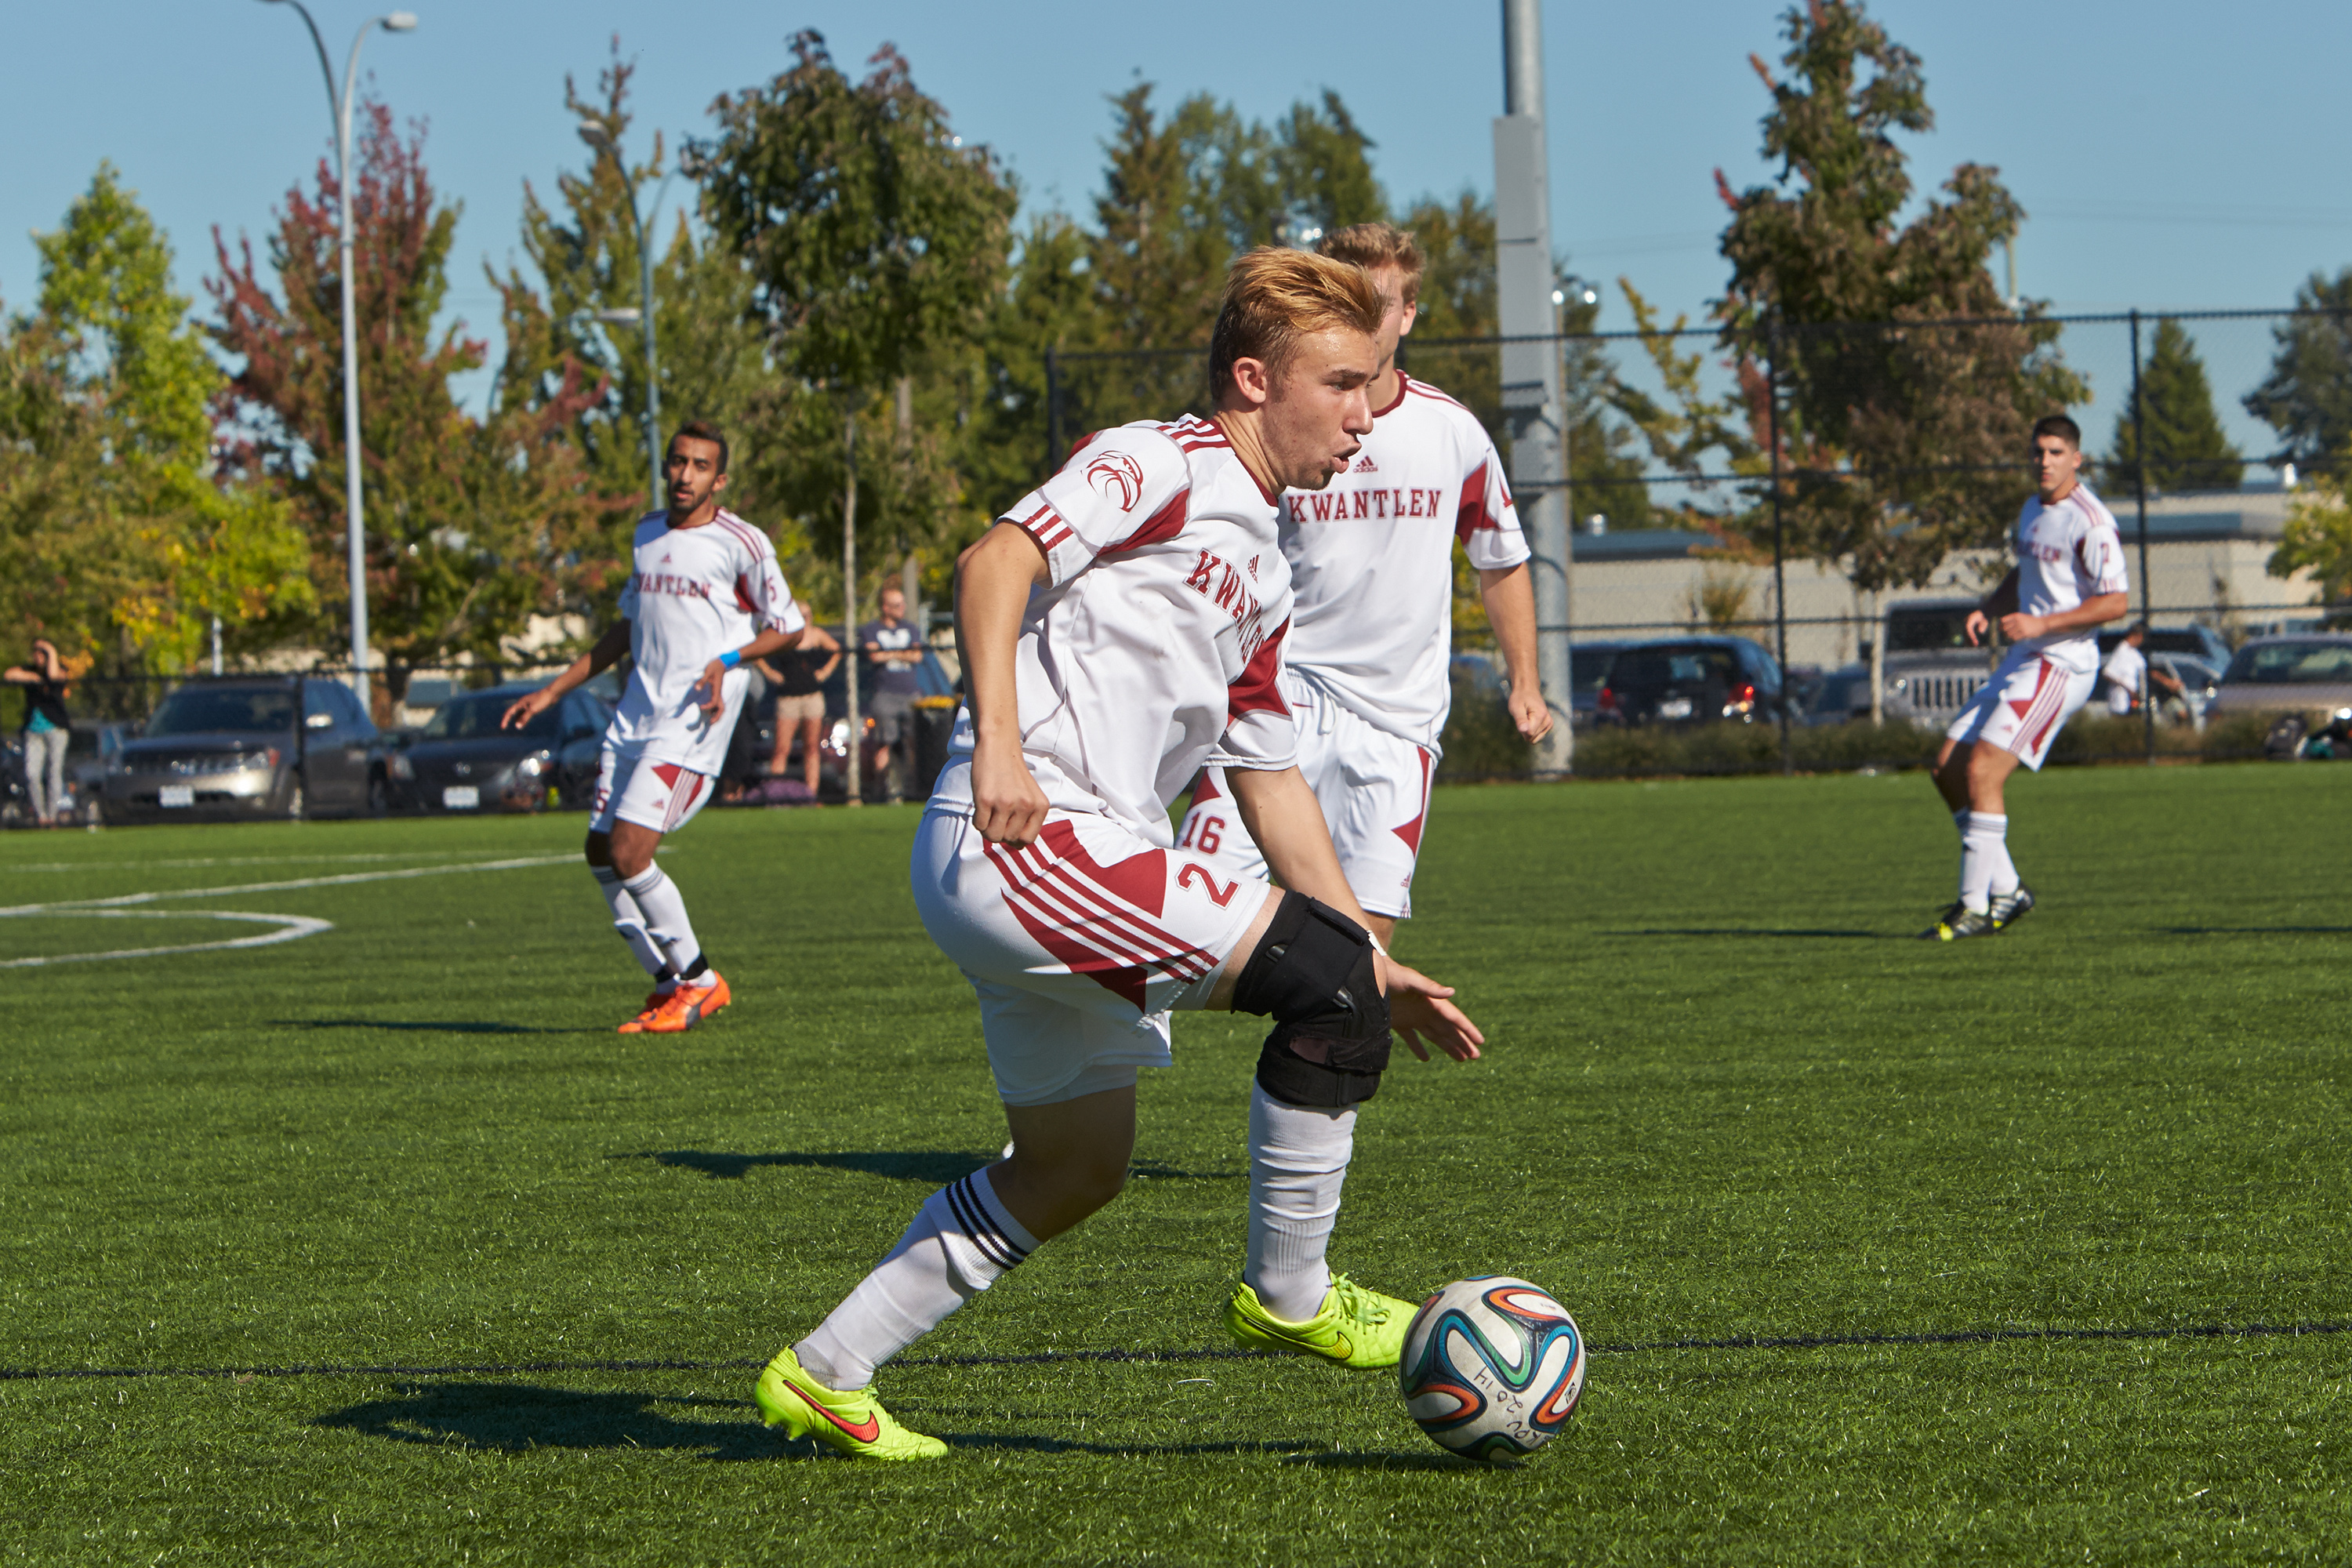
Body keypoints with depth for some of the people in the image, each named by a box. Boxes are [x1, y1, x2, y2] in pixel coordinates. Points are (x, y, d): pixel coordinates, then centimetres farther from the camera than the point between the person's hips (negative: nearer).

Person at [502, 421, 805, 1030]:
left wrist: (730, 659, -18)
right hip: (637, 712, 8)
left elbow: (789, 627, 0)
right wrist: (552, 692, 24)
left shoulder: (740, 543, -6)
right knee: (601, 852, 5)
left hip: (695, 719, -8)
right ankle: (669, 985, 16)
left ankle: (698, 980, 0)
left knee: (628, 853, -16)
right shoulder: (649, 534, 15)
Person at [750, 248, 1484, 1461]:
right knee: (1324, 974, -15)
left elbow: (1272, 782, 27)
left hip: (1058, 874, 11)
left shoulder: (1260, 573, 24)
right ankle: (1289, 1295, 0)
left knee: (1076, 1164, 18)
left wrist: (1376, 970, 23)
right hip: (1017, 839, -11)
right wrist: (997, 748, -31)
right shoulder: (1159, 463, -4)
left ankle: (824, 1376, 24)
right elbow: (997, 561, -19)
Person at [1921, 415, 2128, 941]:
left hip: (2059, 667, -10)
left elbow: (2116, 601, -18)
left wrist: (2041, 624, -22)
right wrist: (1988, 609, 10)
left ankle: (1976, 908, -11)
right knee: (1948, 768, 6)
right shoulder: (2033, 511, 15)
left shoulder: (2090, 522, -14)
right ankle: (2006, 890, 12)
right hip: (2021, 662, 10)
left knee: (1981, 774, -17)